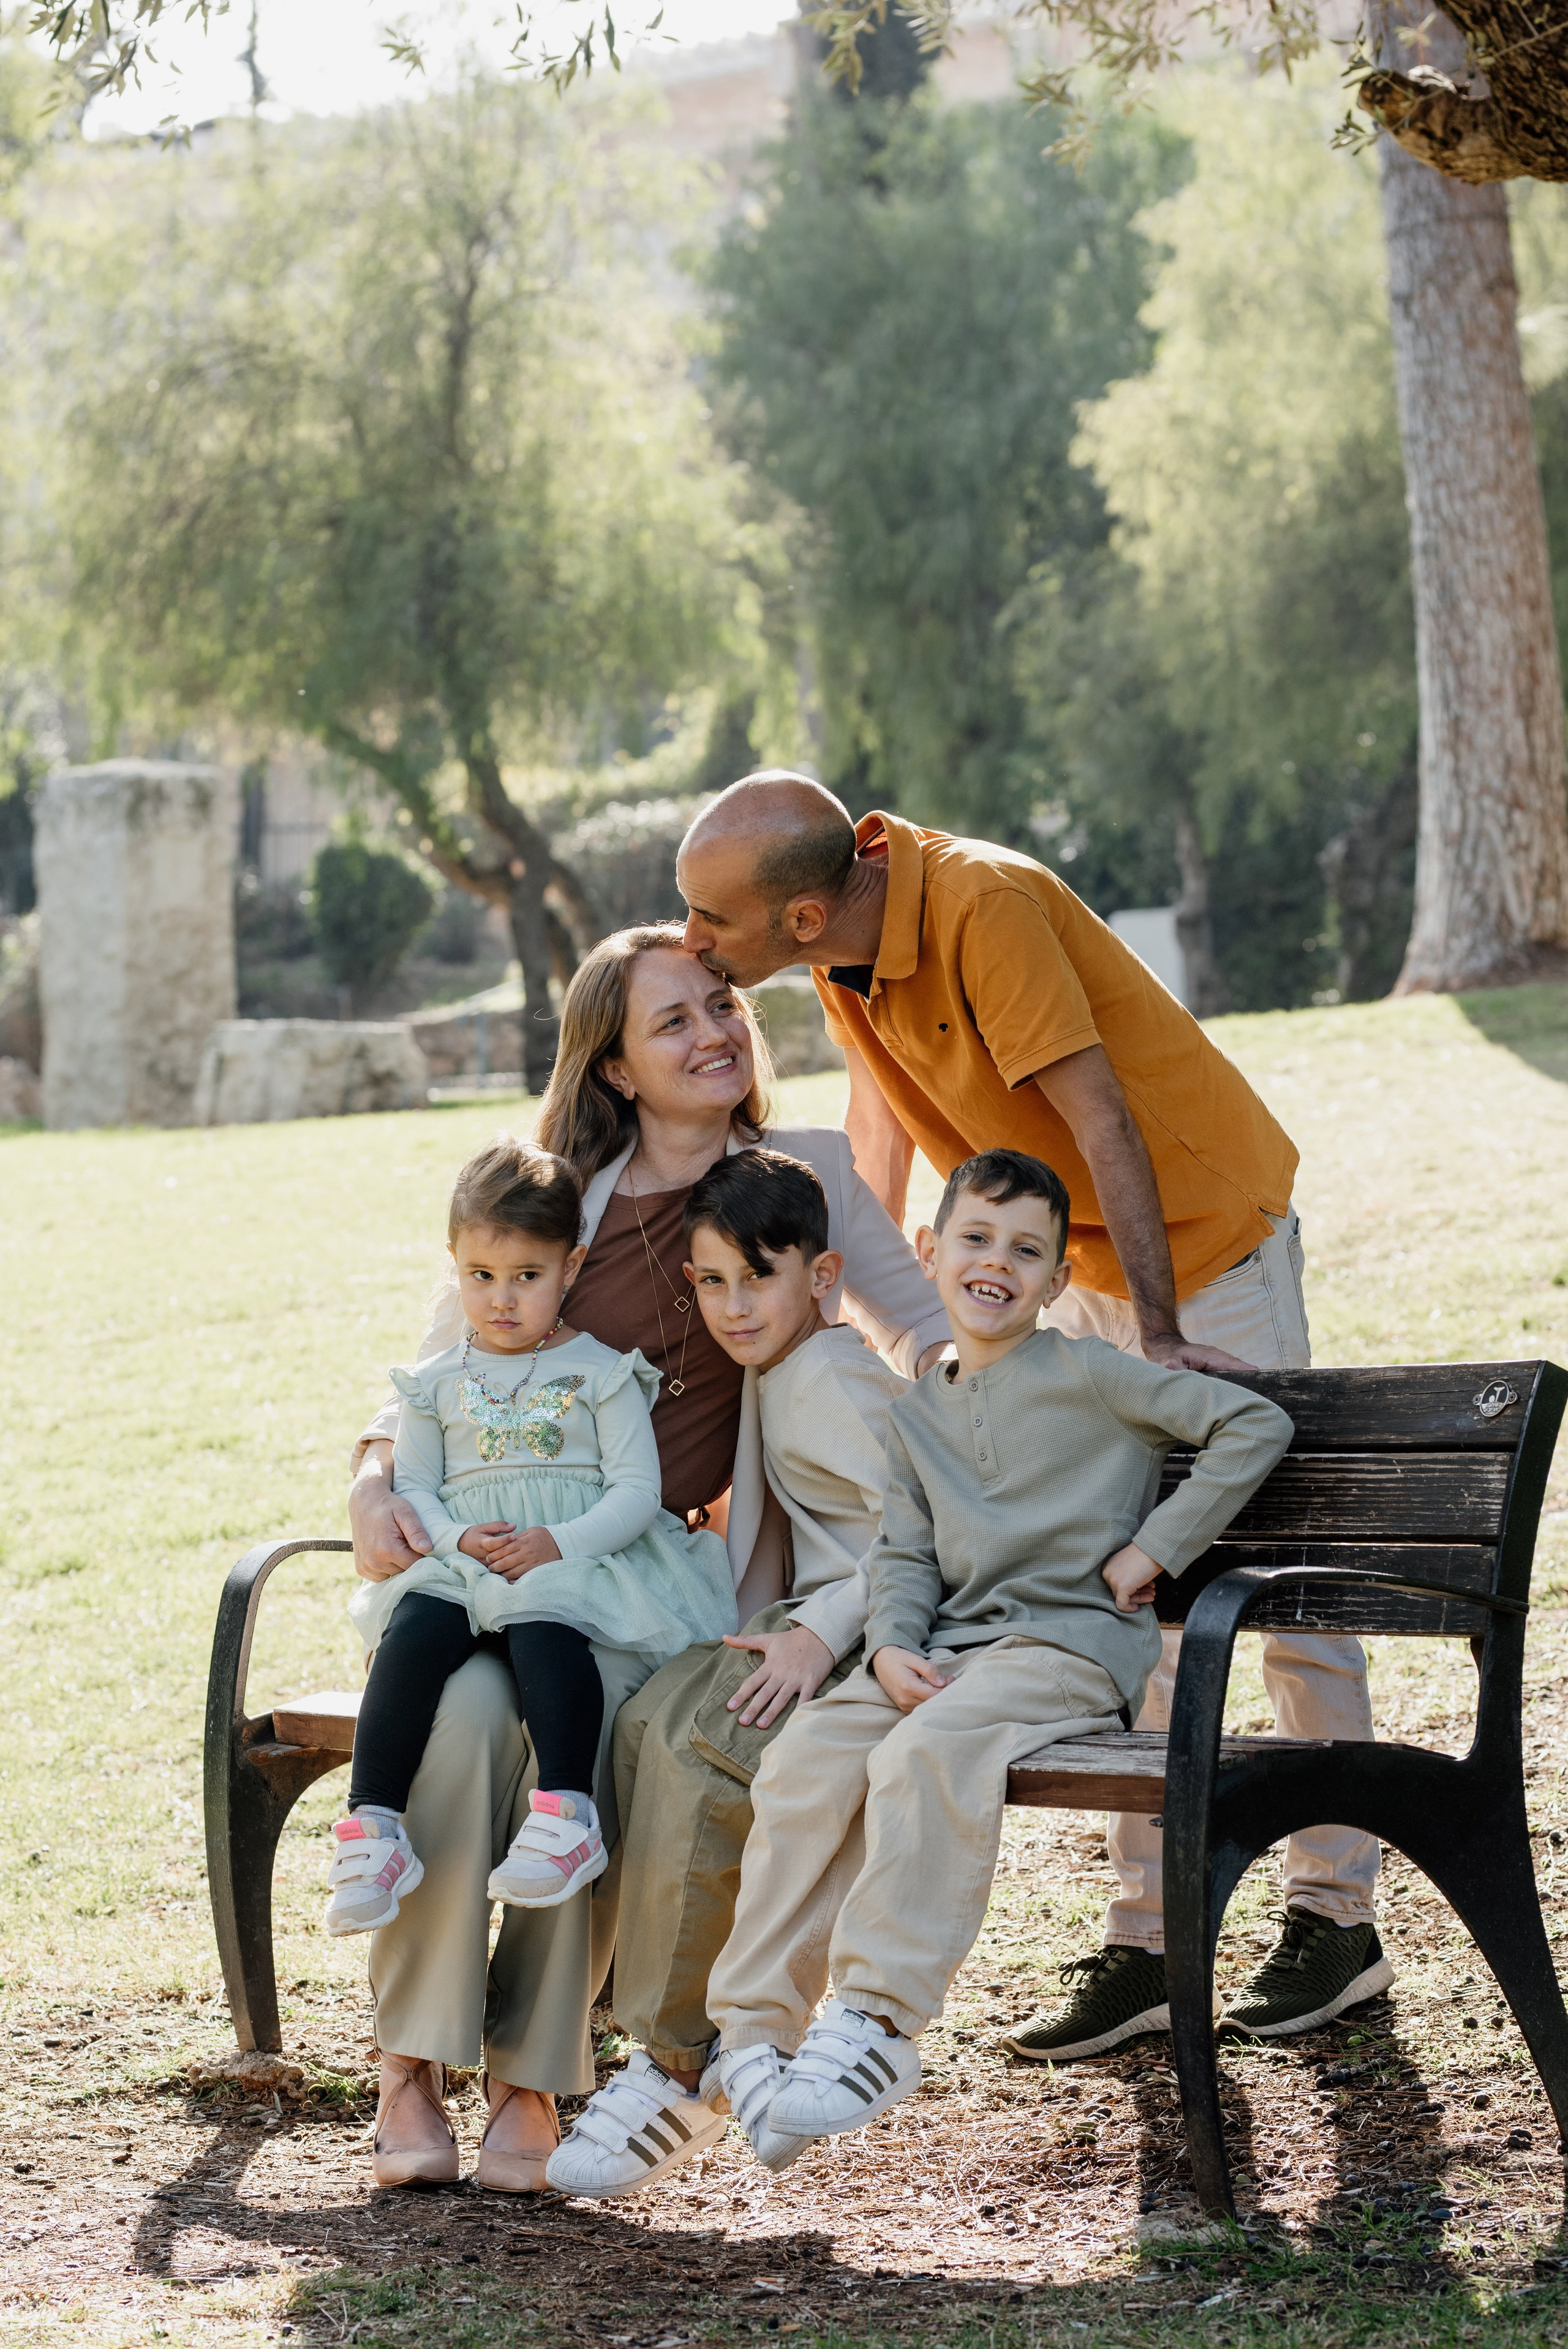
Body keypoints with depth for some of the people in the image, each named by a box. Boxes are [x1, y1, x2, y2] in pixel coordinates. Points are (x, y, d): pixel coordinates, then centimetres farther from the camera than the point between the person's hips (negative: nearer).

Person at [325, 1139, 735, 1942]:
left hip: (580, 1565, -2)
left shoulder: (600, 1374, 7)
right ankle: (374, 1826, -37)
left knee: (542, 1625, -38)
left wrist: (559, 1543, -17)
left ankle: (566, 1815, -42)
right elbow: (413, 1488, 13)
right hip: (461, 1566, 3)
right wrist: (458, 1539, -10)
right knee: (416, 1629, -31)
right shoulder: (438, 1385, 16)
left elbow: (637, 1489, 0)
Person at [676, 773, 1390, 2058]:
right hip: (1091, 1260, 8)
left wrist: (1163, 1338, -26)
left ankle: (1338, 1918, 10)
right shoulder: (850, 933, -6)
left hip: (1210, 1229, -8)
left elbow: (1101, 1117, -28)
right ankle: (1147, 1944, 12)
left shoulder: (984, 906, -30)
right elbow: (882, 1093, 11)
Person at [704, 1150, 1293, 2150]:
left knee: (923, 1757, -33)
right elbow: (905, 1555, 14)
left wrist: (1155, 1547, -7)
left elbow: (1256, 1426, -3)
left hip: (1071, 1645, -6)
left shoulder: (1084, 1375, 0)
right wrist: (893, 1649, -8)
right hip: (949, 1645, 6)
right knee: (804, 1765, -18)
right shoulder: (917, 1414, 19)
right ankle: (753, 2031, -15)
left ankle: (878, 2026, -32)